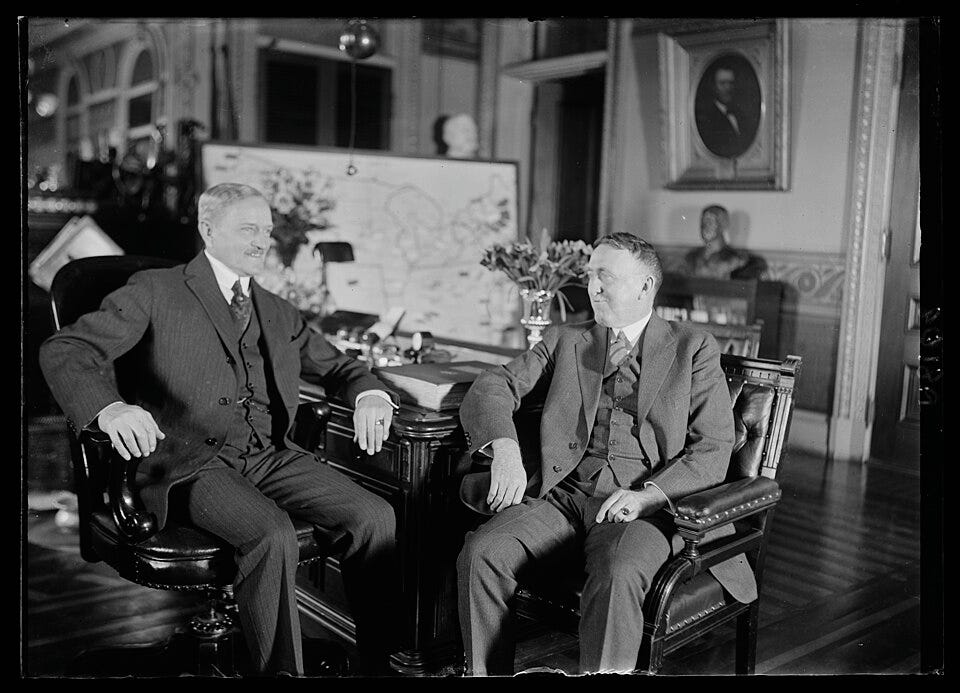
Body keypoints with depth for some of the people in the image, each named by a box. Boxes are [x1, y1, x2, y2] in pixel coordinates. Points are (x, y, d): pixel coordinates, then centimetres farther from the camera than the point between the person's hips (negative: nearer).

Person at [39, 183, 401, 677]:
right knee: (273, 535, -33)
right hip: (191, 461, -5)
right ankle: (280, 671, -16)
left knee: (376, 516, -16)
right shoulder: (156, 292, 5)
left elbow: (336, 366, 27)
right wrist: (109, 407, -29)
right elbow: (64, 349, -5)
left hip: (271, 454, 5)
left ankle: (379, 663, -3)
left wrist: (370, 394, 0)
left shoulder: (278, 313, 22)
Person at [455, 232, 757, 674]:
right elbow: (492, 387, 8)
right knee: (480, 553, -23)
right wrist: (504, 447, -14)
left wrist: (647, 495, -15)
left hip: (644, 506, -3)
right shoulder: (565, 341, 20)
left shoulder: (693, 349, 11)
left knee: (617, 576, -36)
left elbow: (713, 450, 2)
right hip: (562, 494, 3)